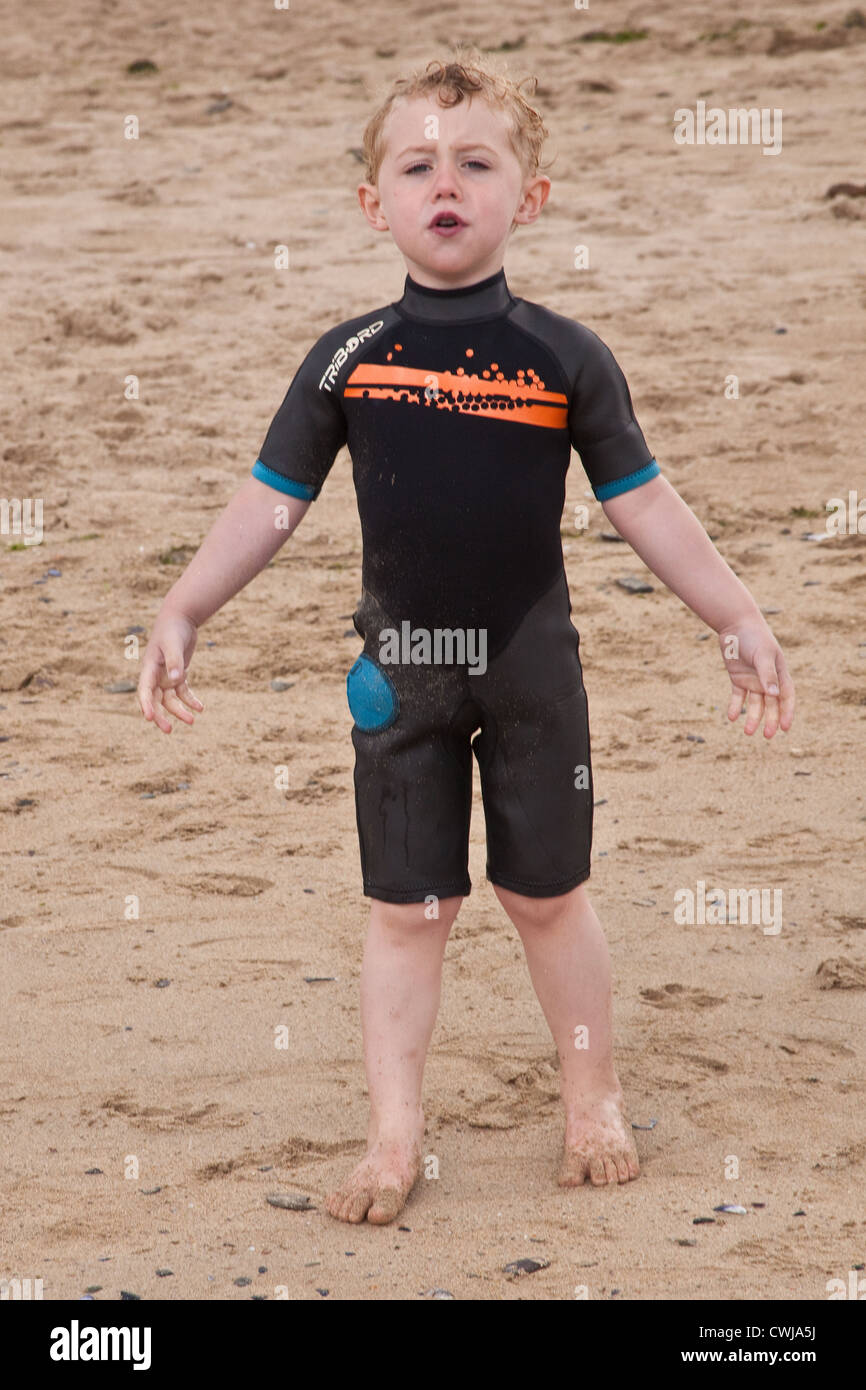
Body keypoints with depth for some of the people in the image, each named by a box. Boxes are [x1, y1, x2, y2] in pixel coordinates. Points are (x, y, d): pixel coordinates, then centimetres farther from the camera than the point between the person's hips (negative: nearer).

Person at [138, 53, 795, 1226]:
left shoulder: (567, 360, -6)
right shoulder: (347, 360, -4)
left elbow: (644, 507, -1)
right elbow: (270, 503, 0)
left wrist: (739, 621, -4)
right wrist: (183, 614, -7)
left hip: (531, 666, -1)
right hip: (400, 668, 1)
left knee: (548, 896, 10)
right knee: (407, 910, 6)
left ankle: (593, 1103, 28)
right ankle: (394, 1137, 15)